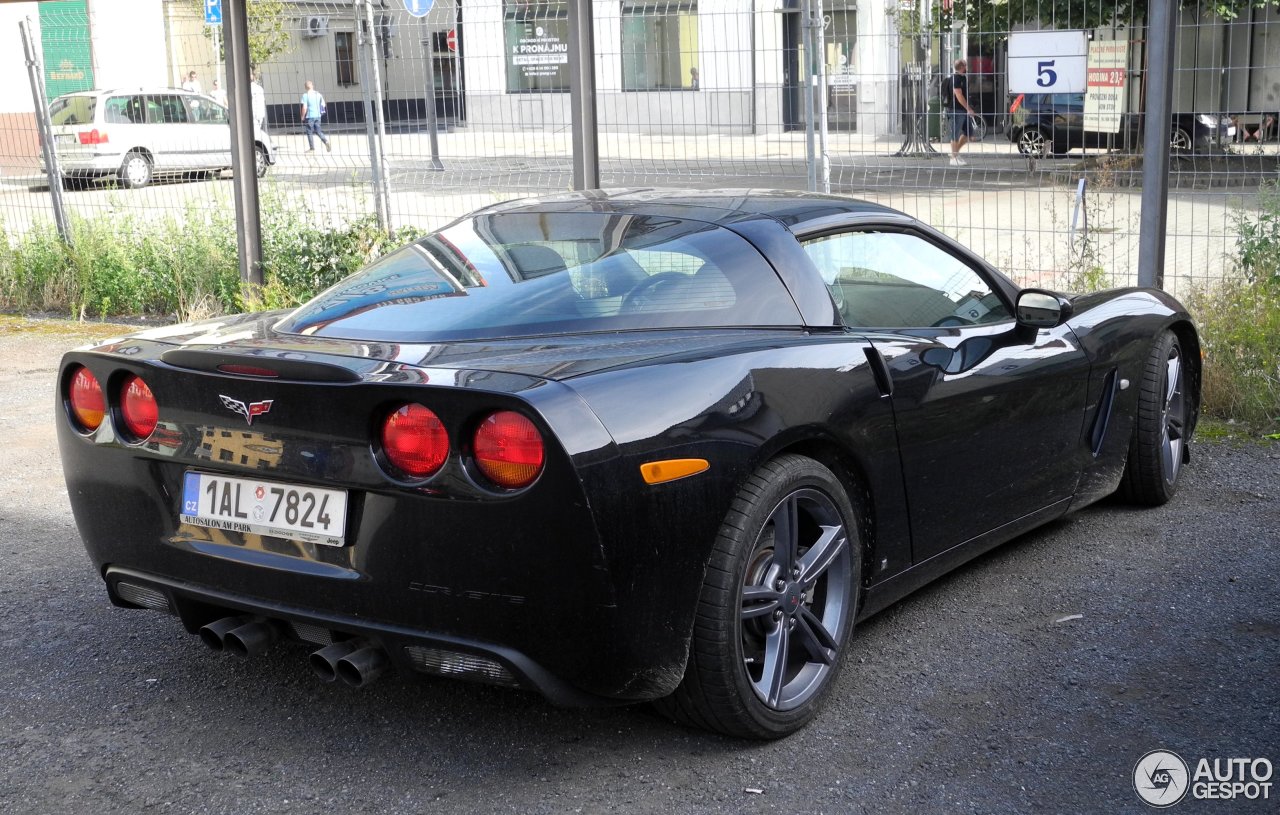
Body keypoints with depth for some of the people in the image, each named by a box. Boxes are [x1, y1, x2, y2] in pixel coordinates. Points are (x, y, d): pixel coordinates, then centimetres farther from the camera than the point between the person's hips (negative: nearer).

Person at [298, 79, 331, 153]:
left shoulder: (305, 95, -13)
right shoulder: (318, 94, 3)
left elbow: (304, 108, -16)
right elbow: (323, 105, 8)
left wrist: (302, 117, -4)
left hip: (309, 116, -5)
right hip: (318, 116, 5)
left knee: (309, 132, 6)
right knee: (318, 131, 15)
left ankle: (312, 148, 9)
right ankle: (326, 142, -6)